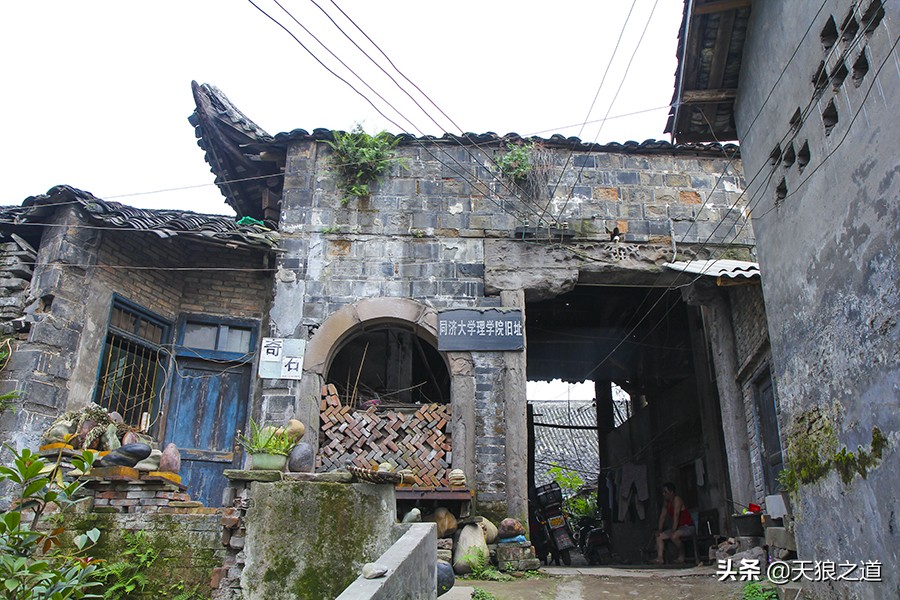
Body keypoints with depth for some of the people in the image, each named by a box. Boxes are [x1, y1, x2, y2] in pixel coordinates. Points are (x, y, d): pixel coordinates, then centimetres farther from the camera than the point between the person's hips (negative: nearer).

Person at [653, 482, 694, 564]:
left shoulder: (677, 500, -19)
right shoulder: (666, 502, 8)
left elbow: (676, 516, -28)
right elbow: (662, 516, 6)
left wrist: (673, 531, -34)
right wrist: (659, 530, -4)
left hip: (688, 527, -9)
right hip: (678, 528, 9)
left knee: (674, 536, -36)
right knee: (659, 536, -3)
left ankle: (681, 556, -15)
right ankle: (660, 558, -13)